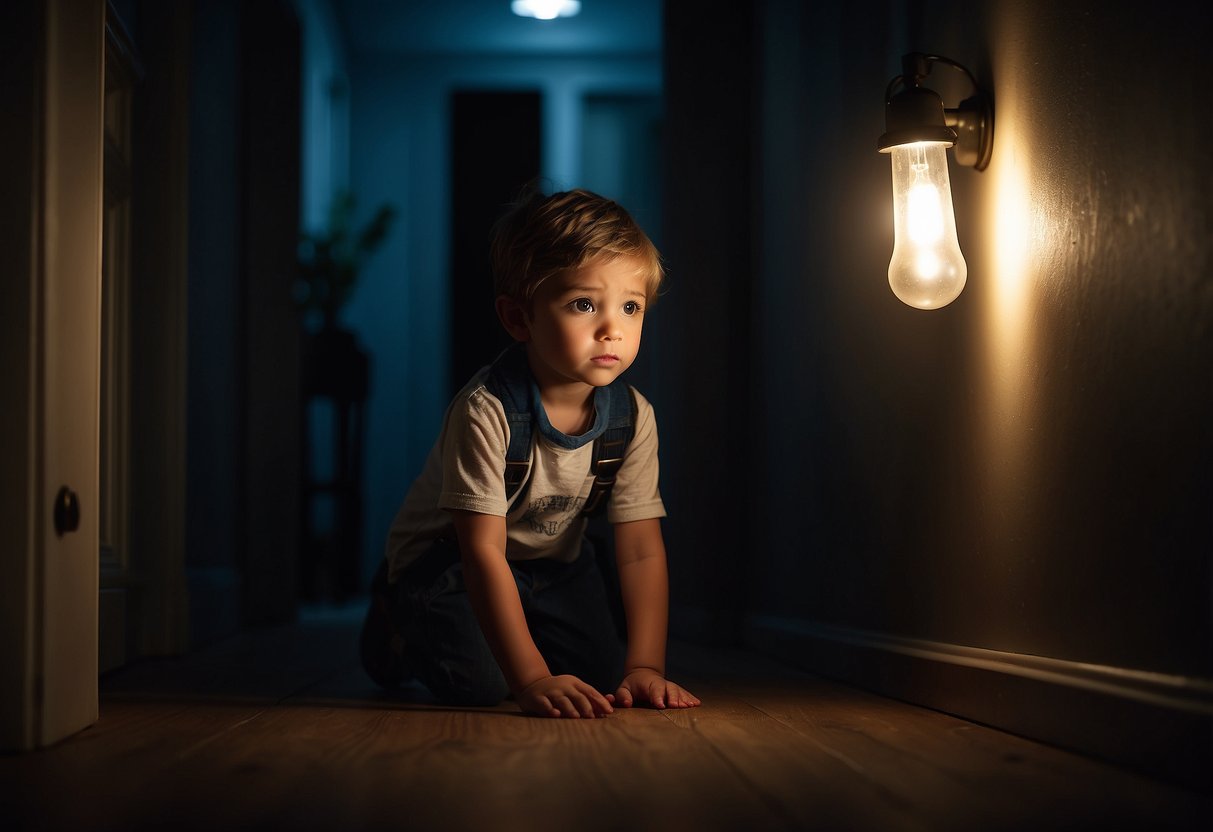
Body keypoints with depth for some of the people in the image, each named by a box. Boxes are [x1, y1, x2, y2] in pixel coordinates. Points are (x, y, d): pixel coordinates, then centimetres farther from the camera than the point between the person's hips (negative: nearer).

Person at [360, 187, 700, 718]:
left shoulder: (632, 416, -19)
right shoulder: (487, 410, -35)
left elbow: (641, 550, -16)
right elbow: (483, 552, -36)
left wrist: (644, 666, -27)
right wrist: (532, 680, -42)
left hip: (552, 560, 5)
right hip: (446, 559, -4)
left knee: (602, 674, -9)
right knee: (478, 682, -22)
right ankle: (399, 623, 12)